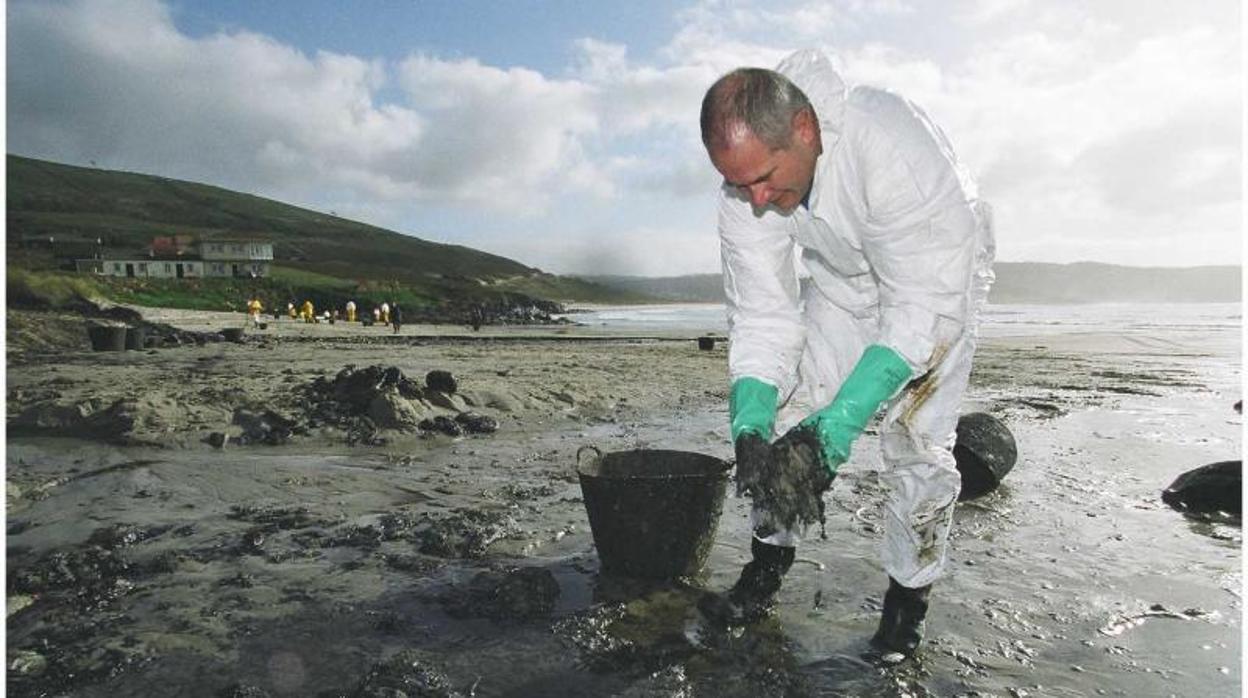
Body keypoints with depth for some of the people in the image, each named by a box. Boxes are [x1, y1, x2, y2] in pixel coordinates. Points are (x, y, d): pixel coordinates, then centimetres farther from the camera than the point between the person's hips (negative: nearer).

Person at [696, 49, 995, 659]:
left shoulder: (892, 145, -41)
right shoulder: (746, 181, -24)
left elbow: (922, 305, -38)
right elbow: (762, 314, -21)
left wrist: (842, 420, -45)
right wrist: (749, 425, -34)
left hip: (935, 278, -4)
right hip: (840, 284, 4)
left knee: (916, 441, -10)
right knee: (788, 417, -4)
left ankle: (908, 598, 10)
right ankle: (767, 567, 11)